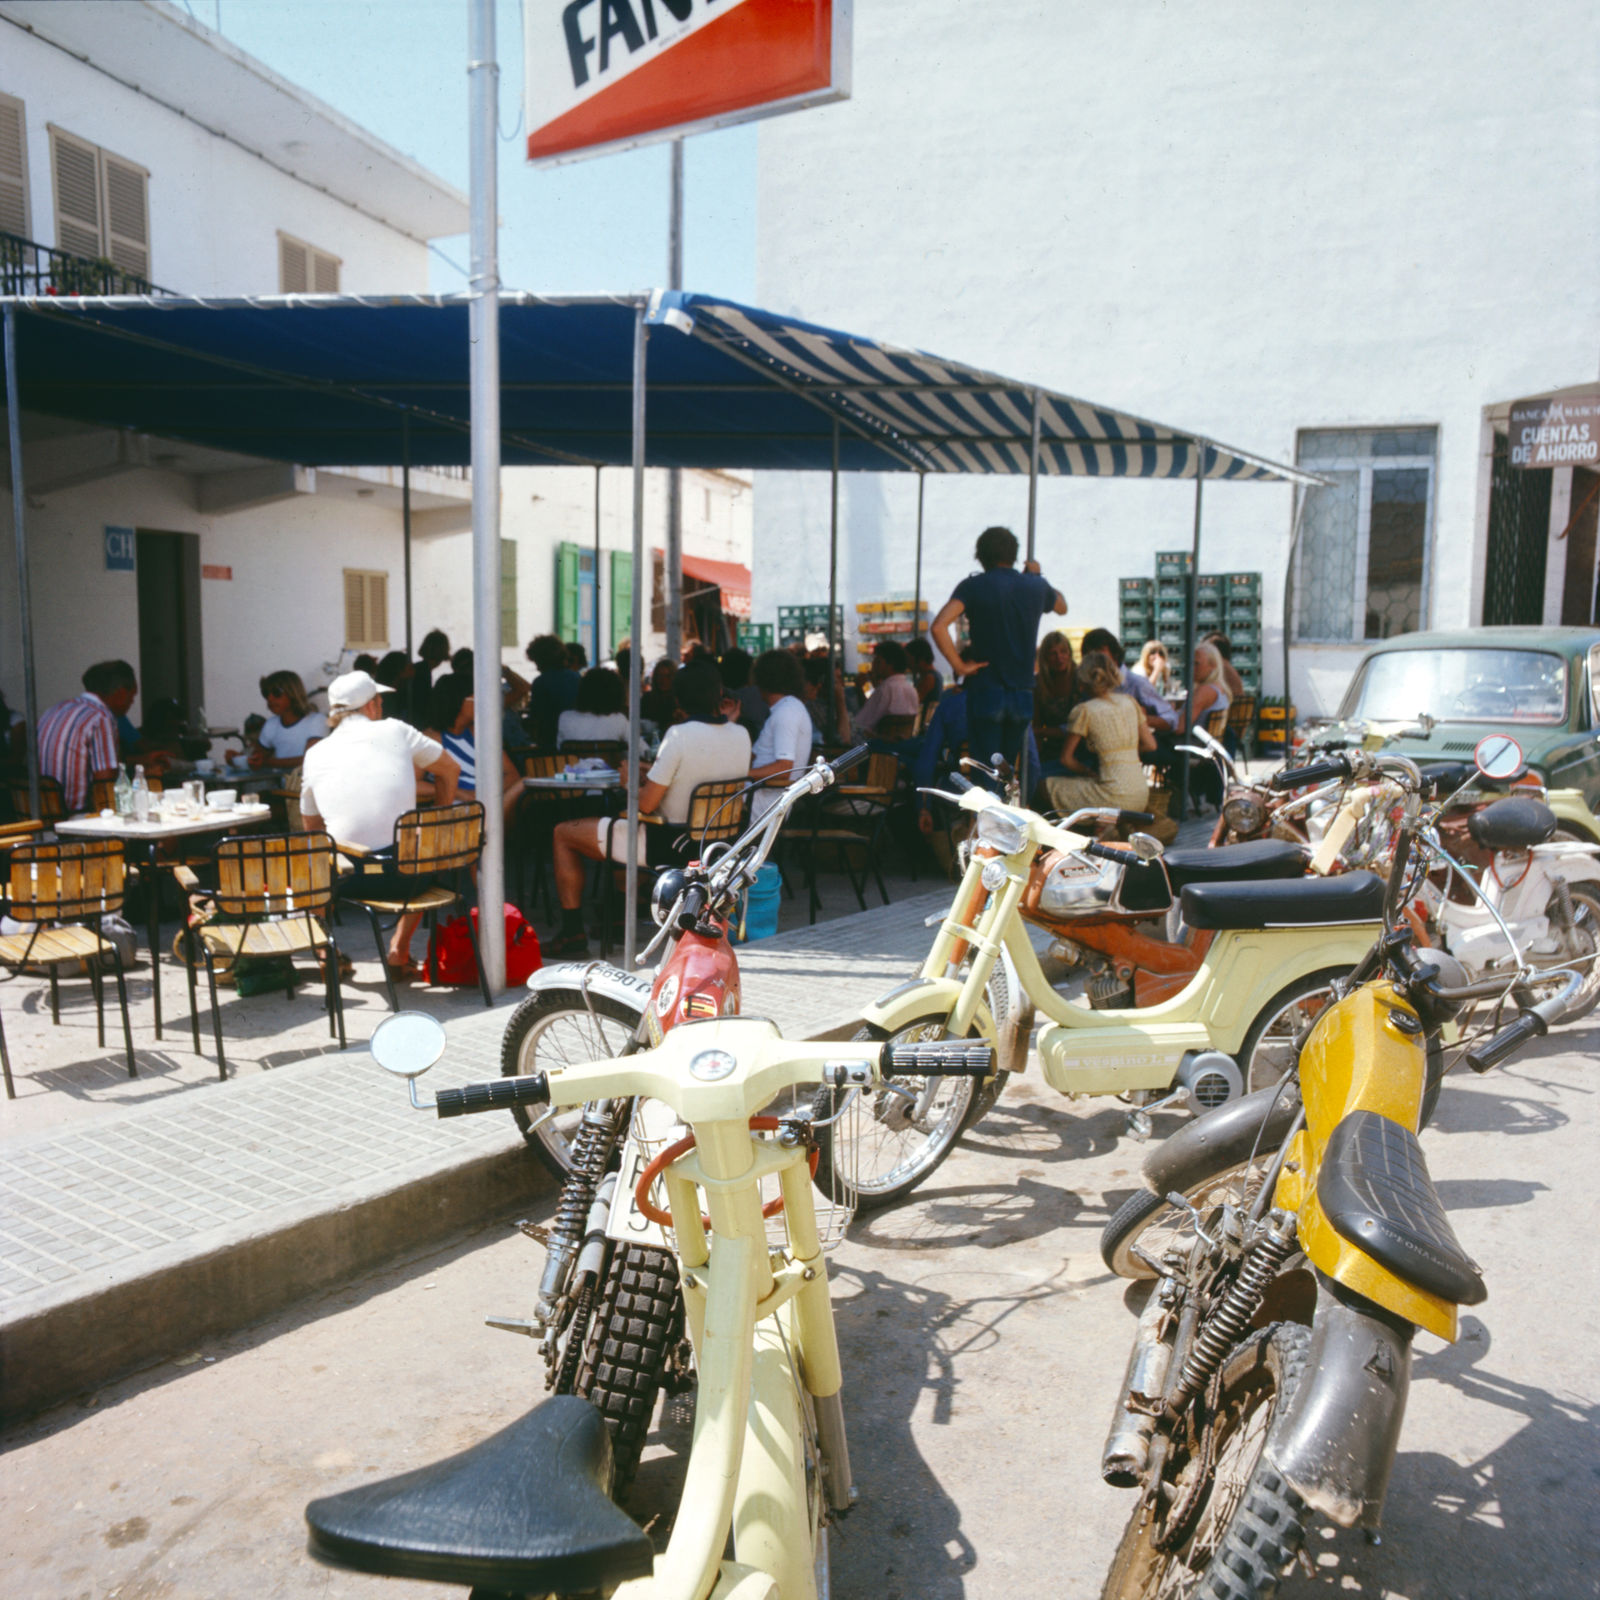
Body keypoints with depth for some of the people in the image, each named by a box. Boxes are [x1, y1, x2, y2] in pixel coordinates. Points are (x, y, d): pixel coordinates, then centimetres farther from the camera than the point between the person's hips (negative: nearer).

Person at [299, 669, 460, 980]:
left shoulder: (315, 754, 8)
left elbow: (311, 828, 18)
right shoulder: (395, 731, 5)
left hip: (345, 879, 1)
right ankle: (399, 948, 25)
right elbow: (450, 770, 18)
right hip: (403, 876, -1)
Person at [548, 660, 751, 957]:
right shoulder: (742, 735, -1)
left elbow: (645, 804, -20)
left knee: (564, 833, 9)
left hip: (671, 844, -8)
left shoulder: (679, 734, -22)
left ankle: (572, 933, 10)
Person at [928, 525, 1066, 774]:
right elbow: (1062, 607, 30)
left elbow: (938, 626, -20)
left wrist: (959, 666, -12)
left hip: (986, 691, -4)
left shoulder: (973, 586, -5)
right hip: (1023, 695, 4)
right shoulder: (1036, 586, 6)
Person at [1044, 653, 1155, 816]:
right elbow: (1150, 744, 14)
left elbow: (1066, 758, -1)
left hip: (1115, 799, -7)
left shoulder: (1084, 710, -6)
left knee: (1048, 785, 8)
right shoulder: (1130, 701, 9)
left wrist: (1089, 772, 12)